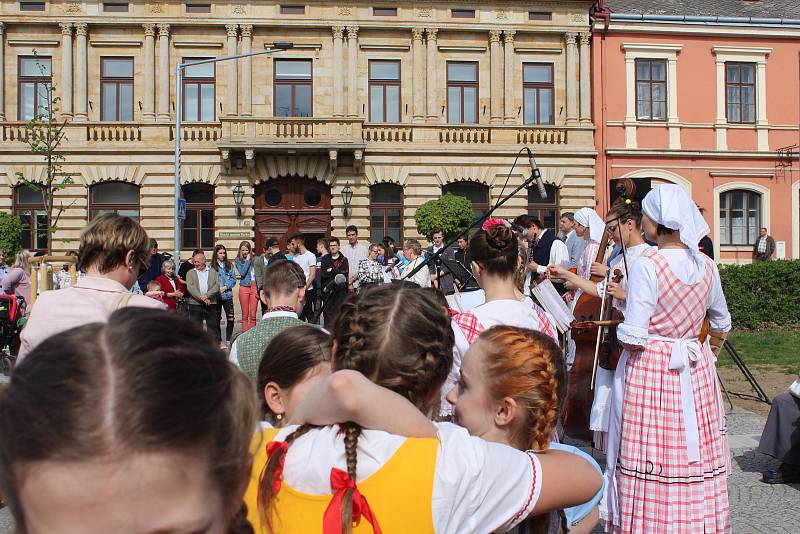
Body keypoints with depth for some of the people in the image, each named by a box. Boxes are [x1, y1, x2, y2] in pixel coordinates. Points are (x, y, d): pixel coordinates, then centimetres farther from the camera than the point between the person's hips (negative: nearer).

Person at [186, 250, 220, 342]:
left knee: (213, 325, 1)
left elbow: (217, 285, 0)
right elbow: (190, 287, -4)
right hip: (195, 304, 0)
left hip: (211, 303, 0)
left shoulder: (212, 271, 11)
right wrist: (201, 298, -16)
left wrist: (207, 295, -16)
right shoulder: (190, 273, 10)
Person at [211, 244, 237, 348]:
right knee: (217, 319, 7)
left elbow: (233, 279, 3)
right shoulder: (212, 266, -3)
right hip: (216, 296, -2)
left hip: (227, 295, 2)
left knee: (231, 318, -2)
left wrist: (225, 287, -10)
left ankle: (228, 340, 10)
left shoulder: (229, 265, 6)